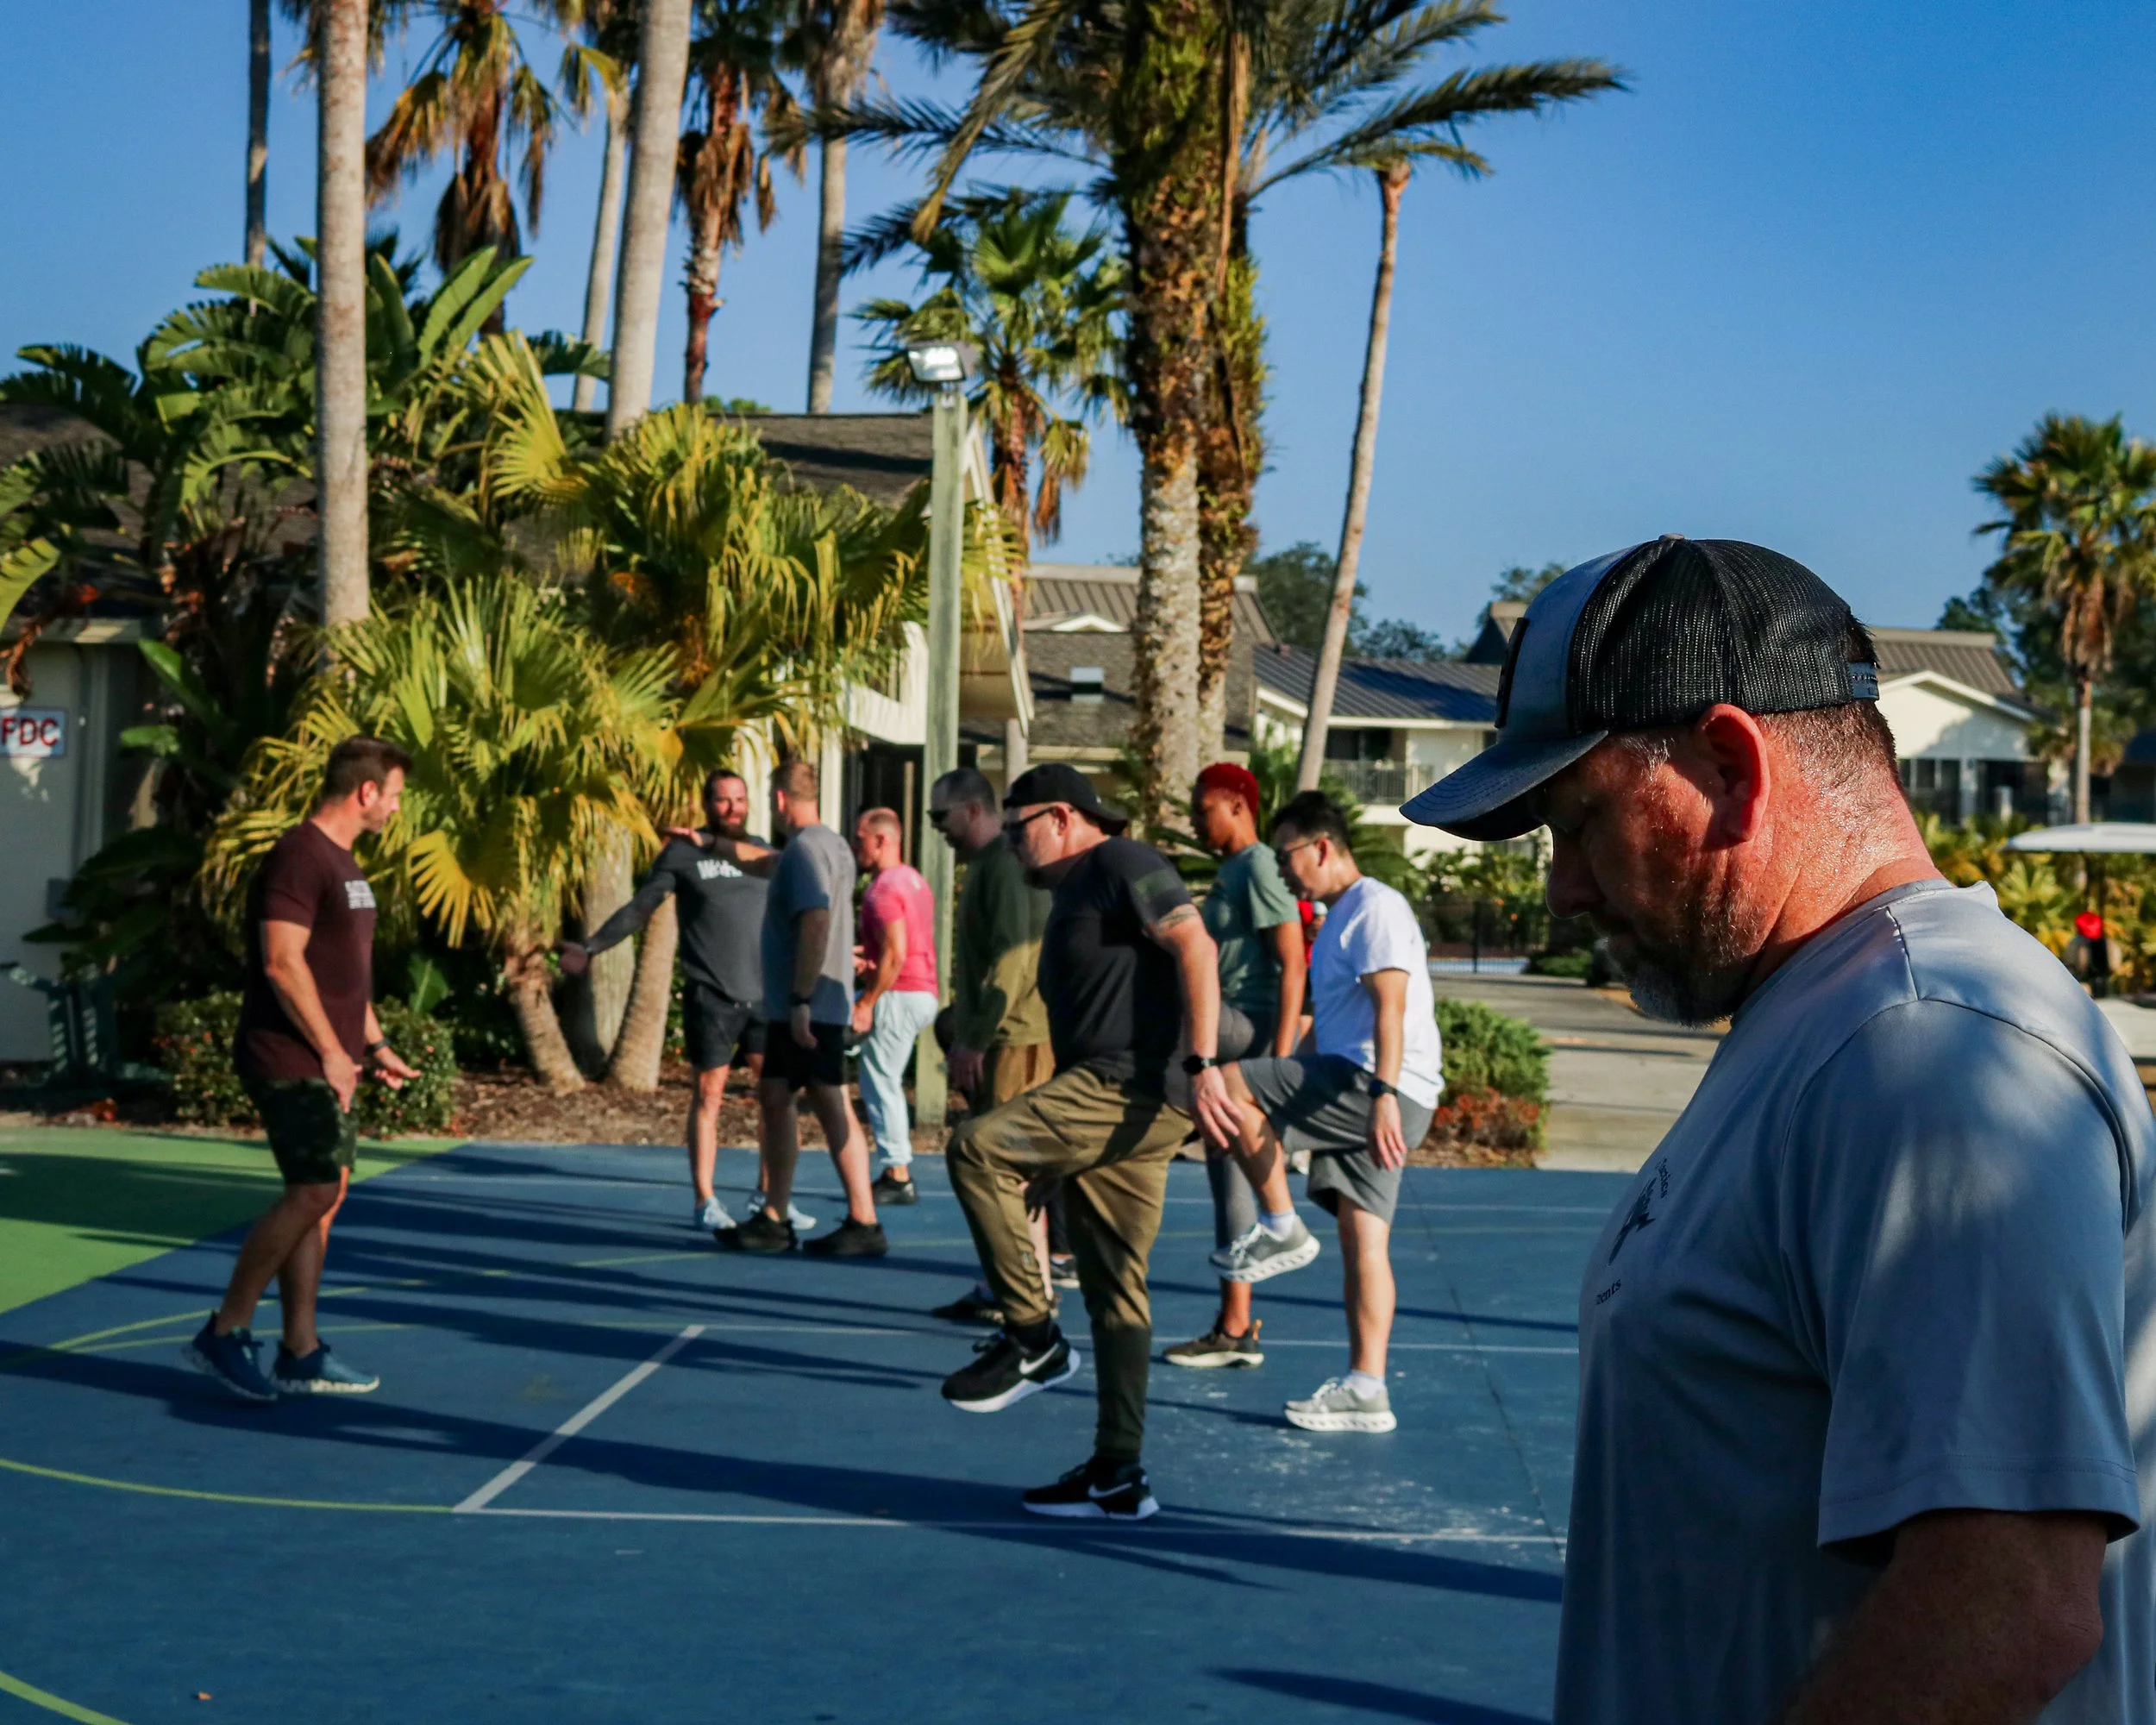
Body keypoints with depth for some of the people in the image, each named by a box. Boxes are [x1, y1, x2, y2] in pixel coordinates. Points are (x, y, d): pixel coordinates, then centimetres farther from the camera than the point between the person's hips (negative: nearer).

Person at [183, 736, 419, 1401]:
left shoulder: (342, 862, 17)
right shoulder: (299, 858, -15)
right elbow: (283, 962, -22)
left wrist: (374, 1043, 18)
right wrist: (331, 1051, -18)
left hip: (327, 1063, 10)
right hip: (291, 1061, -10)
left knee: (322, 1196, 9)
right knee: (314, 1192, -12)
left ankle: (300, 1356, 13)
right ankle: (223, 1334, -2)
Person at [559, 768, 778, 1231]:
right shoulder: (683, 853, 0)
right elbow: (639, 907, 3)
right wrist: (590, 947, -5)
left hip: (764, 995, 4)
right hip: (711, 997, -4)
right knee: (709, 1095, 1)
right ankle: (703, 1201, 10)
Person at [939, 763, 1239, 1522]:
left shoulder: (1121, 863, -5)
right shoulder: (1075, 891, 25)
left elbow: (1195, 946, -18)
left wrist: (1203, 1064, -27)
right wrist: (1033, 1154, 27)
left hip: (1130, 1090, -10)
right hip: (1106, 1099, 10)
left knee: (975, 1148, -22)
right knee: (1115, 1290, 9)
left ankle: (1031, 1337, -12)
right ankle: (1118, 1476, 13)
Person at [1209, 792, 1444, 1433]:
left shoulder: (1375, 907, -8)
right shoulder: (1338, 918, 24)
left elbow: (1390, 1007, -20)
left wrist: (1384, 1096, -29)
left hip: (1381, 1091, -10)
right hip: (1352, 1091, 10)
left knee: (1226, 1084, -15)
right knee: (1363, 1238, 6)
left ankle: (1282, 1230, -7)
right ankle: (1366, 1390, 5)